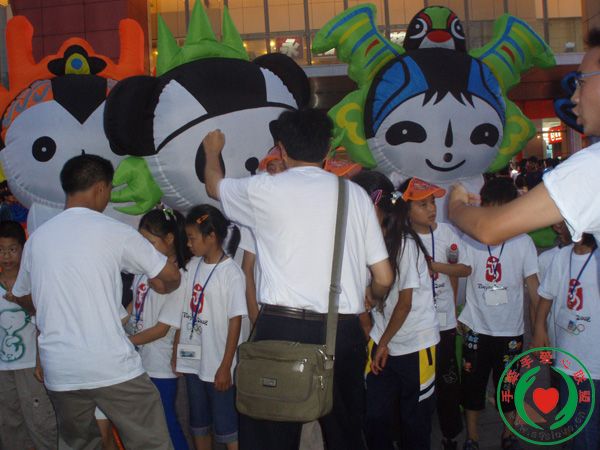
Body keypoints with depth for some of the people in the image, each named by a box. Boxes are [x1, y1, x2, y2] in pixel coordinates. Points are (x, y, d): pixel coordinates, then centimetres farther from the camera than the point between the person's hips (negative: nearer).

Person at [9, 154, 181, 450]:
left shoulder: (36, 238, 8)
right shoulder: (113, 231, -4)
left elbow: (21, 295, 22)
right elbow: (170, 275, 3)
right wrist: (162, 288, 25)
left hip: (58, 371, 5)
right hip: (113, 368, -5)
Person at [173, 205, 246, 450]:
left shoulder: (231, 273, -14)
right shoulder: (193, 265, 4)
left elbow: (235, 322, -14)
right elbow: (184, 311, 9)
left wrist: (225, 367, -13)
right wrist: (176, 350, 6)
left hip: (217, 364, -6)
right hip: (192, 359, 7)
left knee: (225, 425, 2)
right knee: (198, 421, 19)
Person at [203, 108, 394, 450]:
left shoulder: (264, 189, 2)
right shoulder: (356, 194, 8)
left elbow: (215, 185, 24)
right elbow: (384, 278, 9)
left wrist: (213, 151, 45)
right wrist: (369, 299, 32)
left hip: (283, 328, -3)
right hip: (345, 332, 3)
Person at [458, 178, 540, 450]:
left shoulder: (523, 242, -6)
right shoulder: (470, 240, -5)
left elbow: (533, 287, -4)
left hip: (510, 330, 0)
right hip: (476, 328, 0)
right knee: (473, 385, 9)